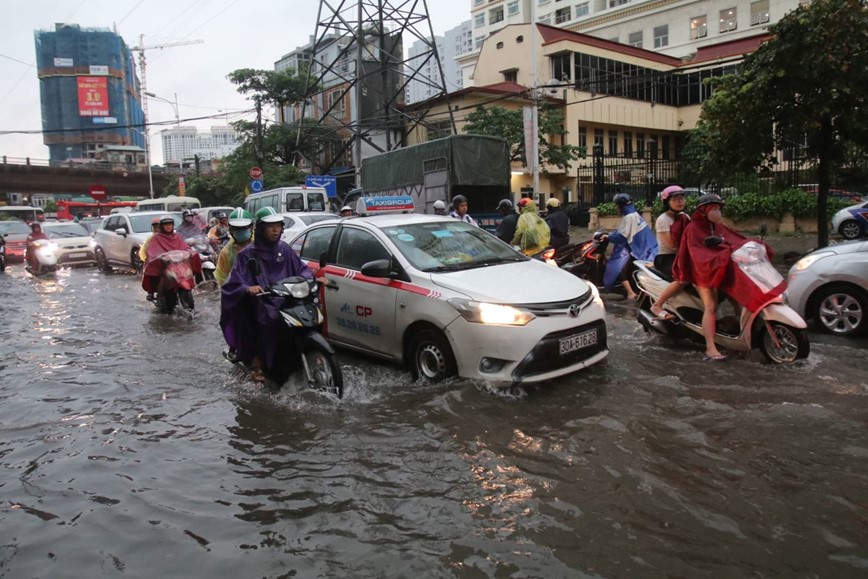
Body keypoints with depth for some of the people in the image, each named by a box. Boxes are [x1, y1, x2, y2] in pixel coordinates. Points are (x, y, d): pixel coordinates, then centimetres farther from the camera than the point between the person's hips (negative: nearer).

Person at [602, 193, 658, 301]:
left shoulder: (629, 217, -17)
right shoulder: (634, 214, 14)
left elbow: (622, 236, -20)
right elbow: (624, 232, 18)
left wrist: (608, 236, -8)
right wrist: (612, 234, 12)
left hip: (634, 249, -10)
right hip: (640, 246, 10)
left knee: (619, 269, -15)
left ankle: (631, 293, -21)